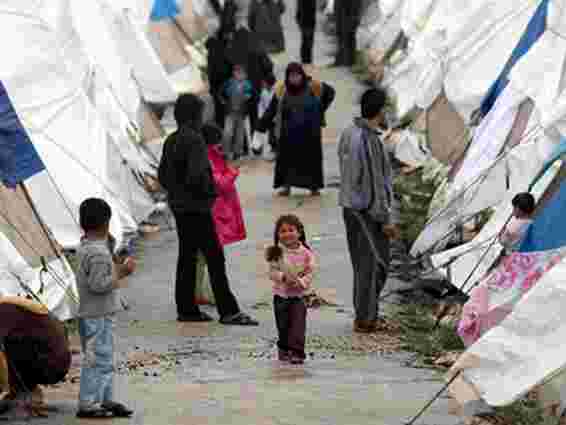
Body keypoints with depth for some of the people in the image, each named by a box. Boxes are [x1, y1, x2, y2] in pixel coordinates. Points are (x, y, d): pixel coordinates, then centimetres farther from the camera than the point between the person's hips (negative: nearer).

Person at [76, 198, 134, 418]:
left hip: (93, 315, 10)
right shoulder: (98, 253, -22)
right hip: (98, 317, -10)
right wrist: (120, 273, -16)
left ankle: (106, 400, 24)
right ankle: (88, 404, 0)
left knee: (105, 359, 17)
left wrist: (116, 270, 16)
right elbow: (98, 284, -24)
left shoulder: (85, 247, 8)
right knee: (98, 359, -4)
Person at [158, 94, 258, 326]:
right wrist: (209, 191, -9)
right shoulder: (194, 140, -18)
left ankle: (186, 308, 17)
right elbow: (197, 174, -26)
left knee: (187, 257, 14)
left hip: (179, 207, 9)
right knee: (215, 258, -6)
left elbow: (162, 175, 15)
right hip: (197, 208, -9)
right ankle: (228, 311, -5)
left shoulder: (171, 141, 9)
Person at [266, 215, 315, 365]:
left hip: (298, 294, -1)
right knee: (283, 325, 12)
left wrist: (301, 282, -20)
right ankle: (284, 349, 28)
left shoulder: (305, 253, -5)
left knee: (298, 324, -8)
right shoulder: (276, 253, -5)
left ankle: (296, 351, -8)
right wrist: (283, 277, -23)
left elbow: (310, 272, -4)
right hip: (281, 294, 1)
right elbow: (272, 271, -6)